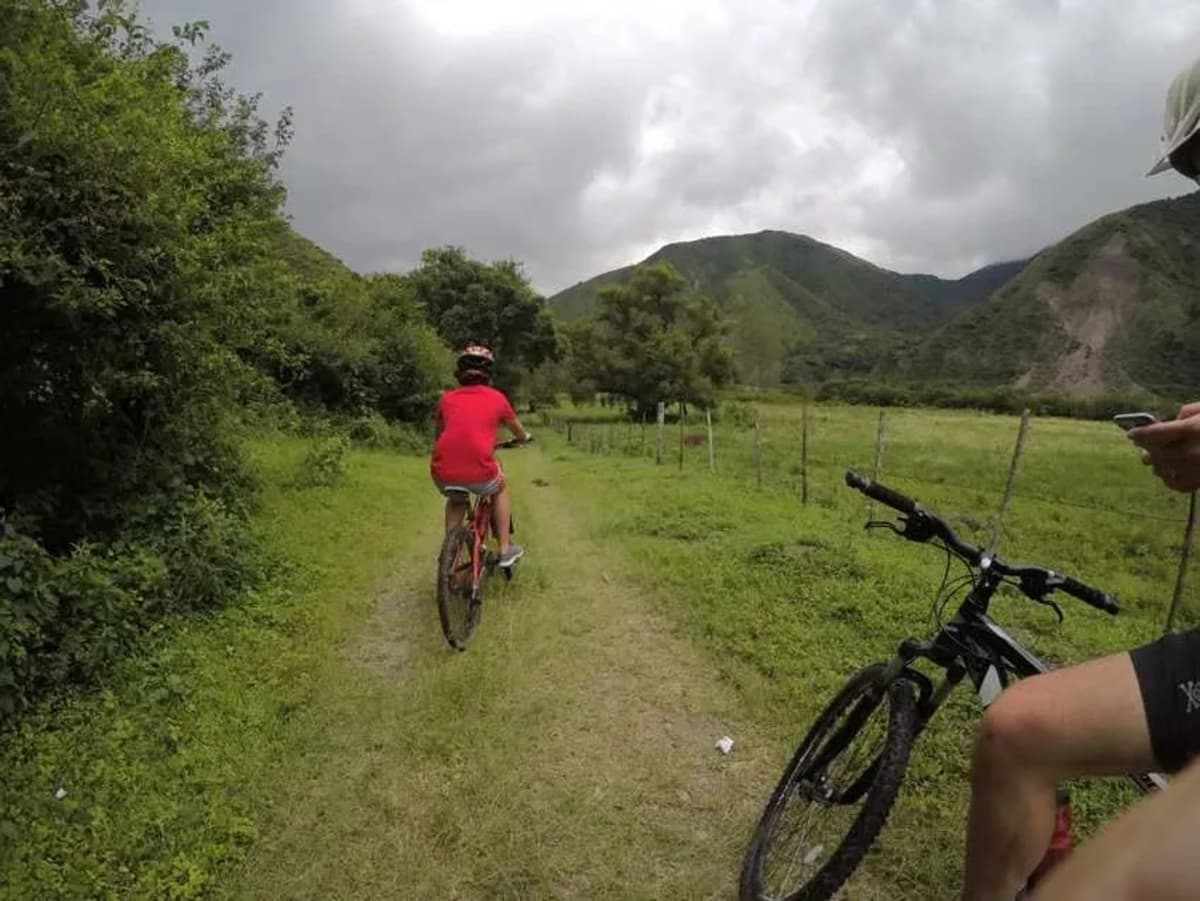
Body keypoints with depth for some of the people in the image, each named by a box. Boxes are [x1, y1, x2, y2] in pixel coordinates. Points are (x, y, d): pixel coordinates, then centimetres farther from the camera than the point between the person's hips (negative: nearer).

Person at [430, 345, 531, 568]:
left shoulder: (447, 398, 18)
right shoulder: (496, 398, 14)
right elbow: (517, 430, 32)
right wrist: (525, 437, 55)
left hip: (443, 473, 2)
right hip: (479, 471, -2)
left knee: (456, 501, 35)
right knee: (500, 489, 31)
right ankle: (506, 550, 30)